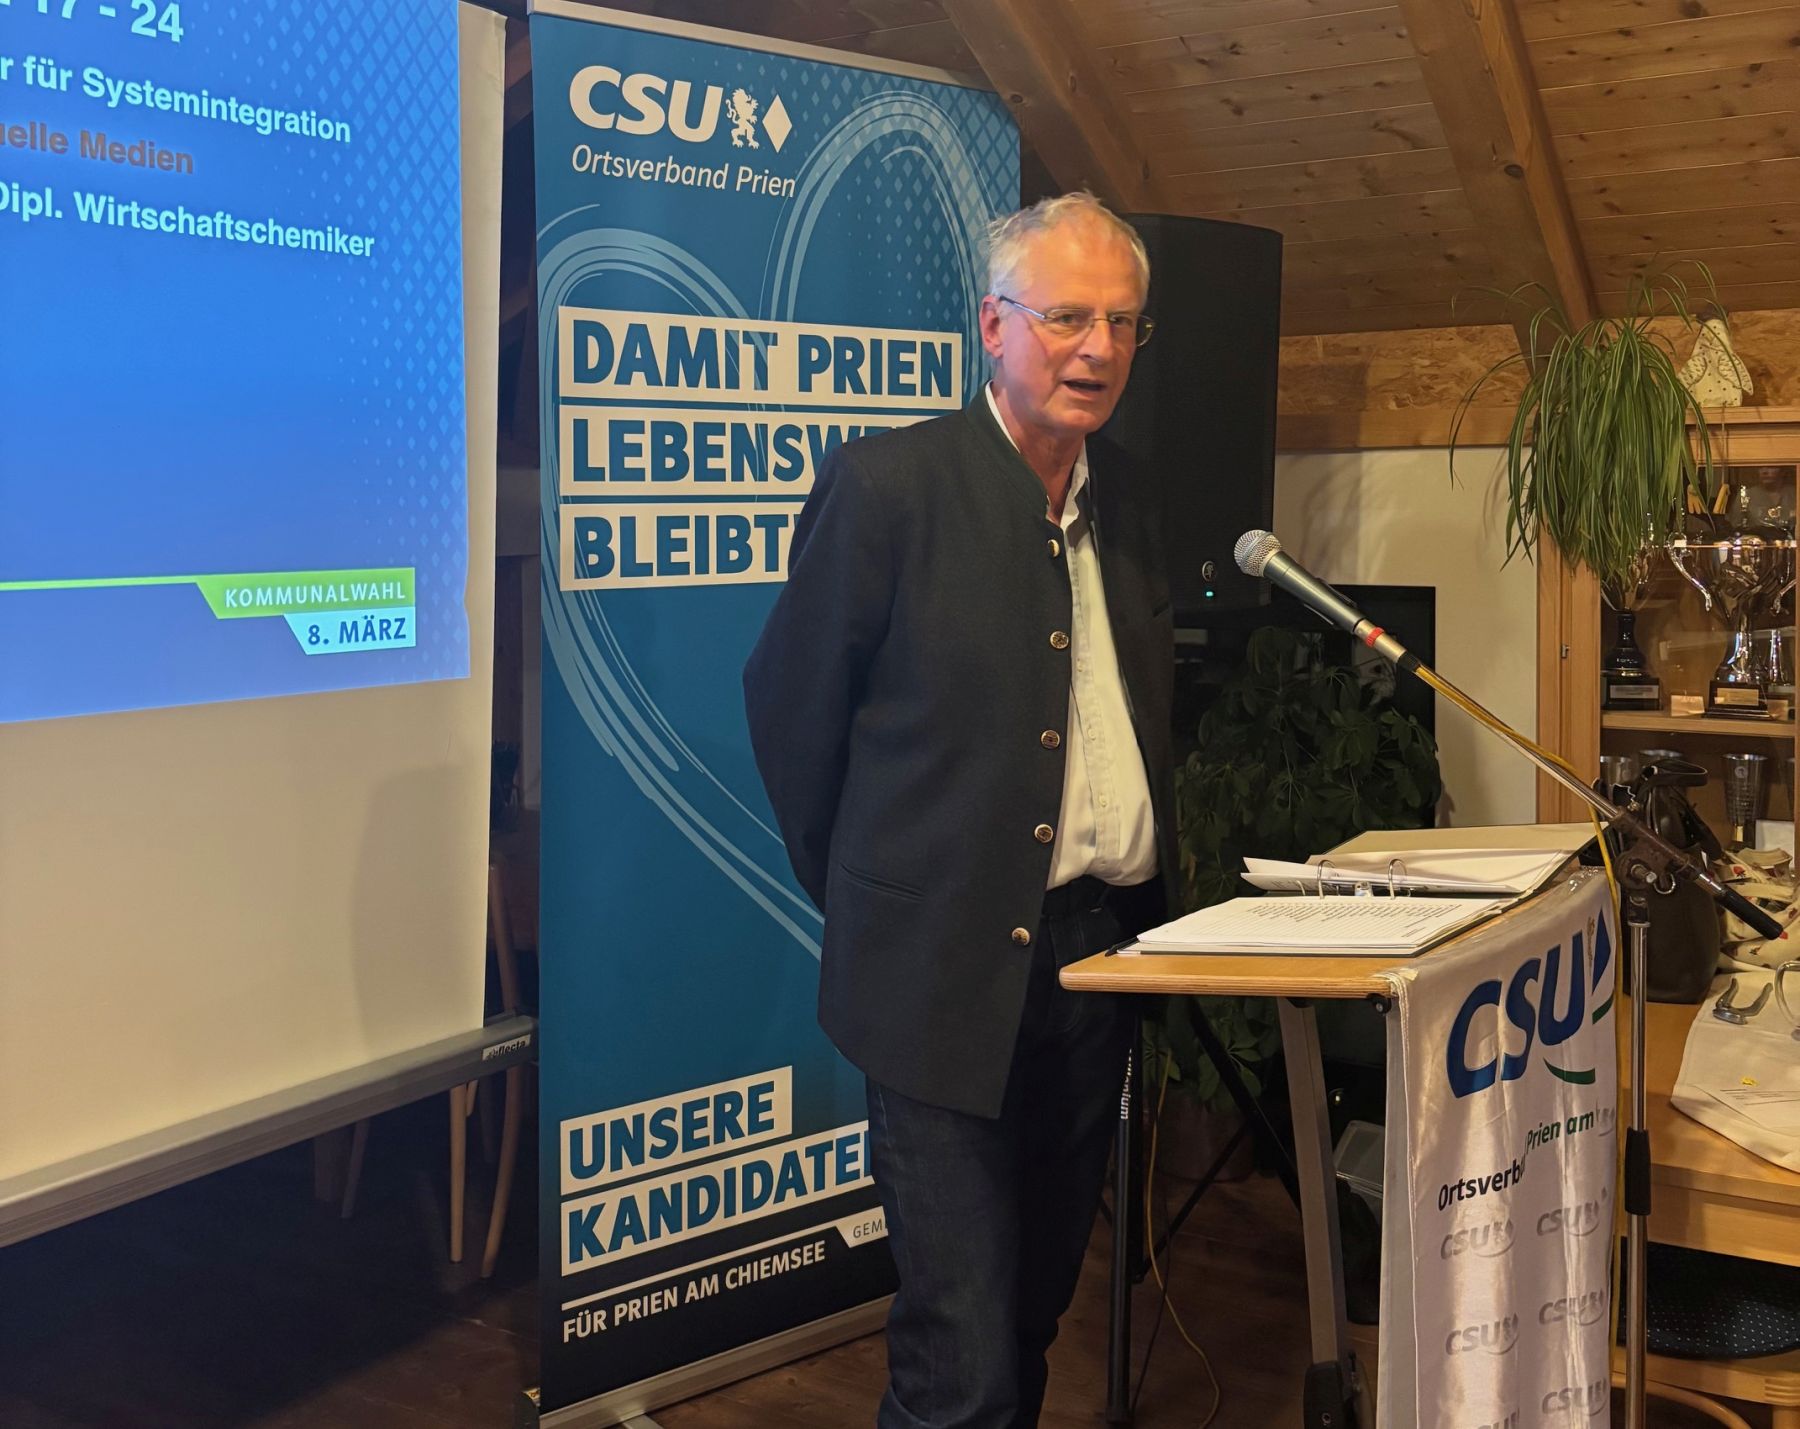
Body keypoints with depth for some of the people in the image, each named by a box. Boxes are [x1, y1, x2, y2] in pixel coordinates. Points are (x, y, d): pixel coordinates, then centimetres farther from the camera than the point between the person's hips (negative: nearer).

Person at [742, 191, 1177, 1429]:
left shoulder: (1131, 498, 10)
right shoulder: (886, 486, -10)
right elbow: (789, 705, -3)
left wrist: (1149, 895, 11)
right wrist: (866, 897, 3)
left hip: (1100, 952, 6)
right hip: (951, 967, -6)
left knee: (1036, 1304, 19)